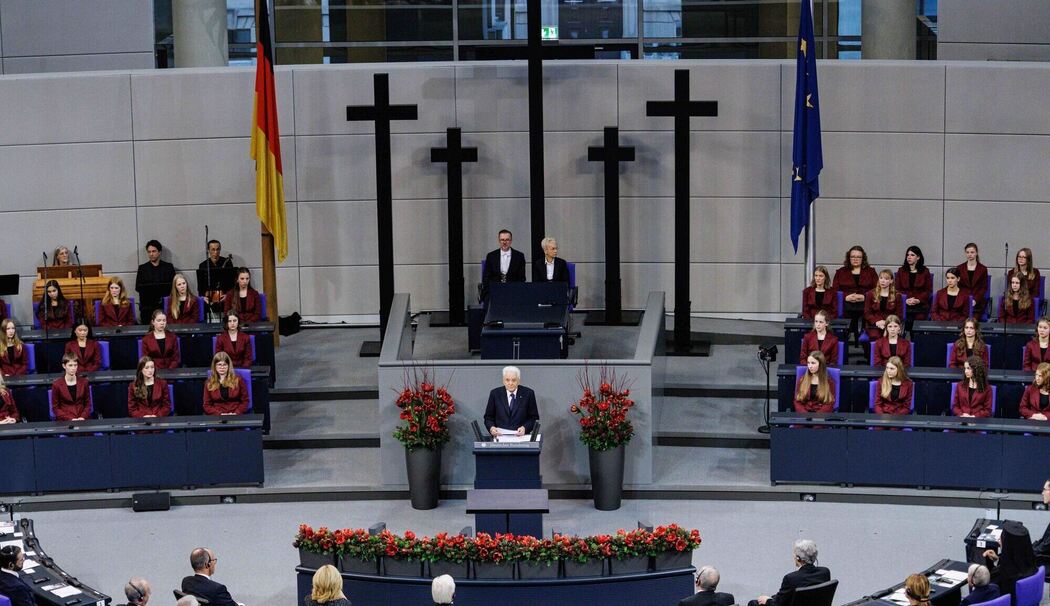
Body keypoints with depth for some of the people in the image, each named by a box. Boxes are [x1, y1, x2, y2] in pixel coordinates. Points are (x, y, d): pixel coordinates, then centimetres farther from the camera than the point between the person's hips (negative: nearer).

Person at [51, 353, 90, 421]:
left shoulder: (83, 382, 6)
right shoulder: (57, 384, -1)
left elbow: (88, 404, 11)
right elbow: (55, 408, 1)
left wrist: (83, 417, -7)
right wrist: (70, 419, -11)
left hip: (81, 420, 2)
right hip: (64, 421, -2)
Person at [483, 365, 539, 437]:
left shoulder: (528, 393, 4)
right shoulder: (495, 393, 7)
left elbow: (534, 418, 7)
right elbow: (488, 417, 12)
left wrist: (525, 428, -12)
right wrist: (491, 428, -9)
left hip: (520, 437, 0)